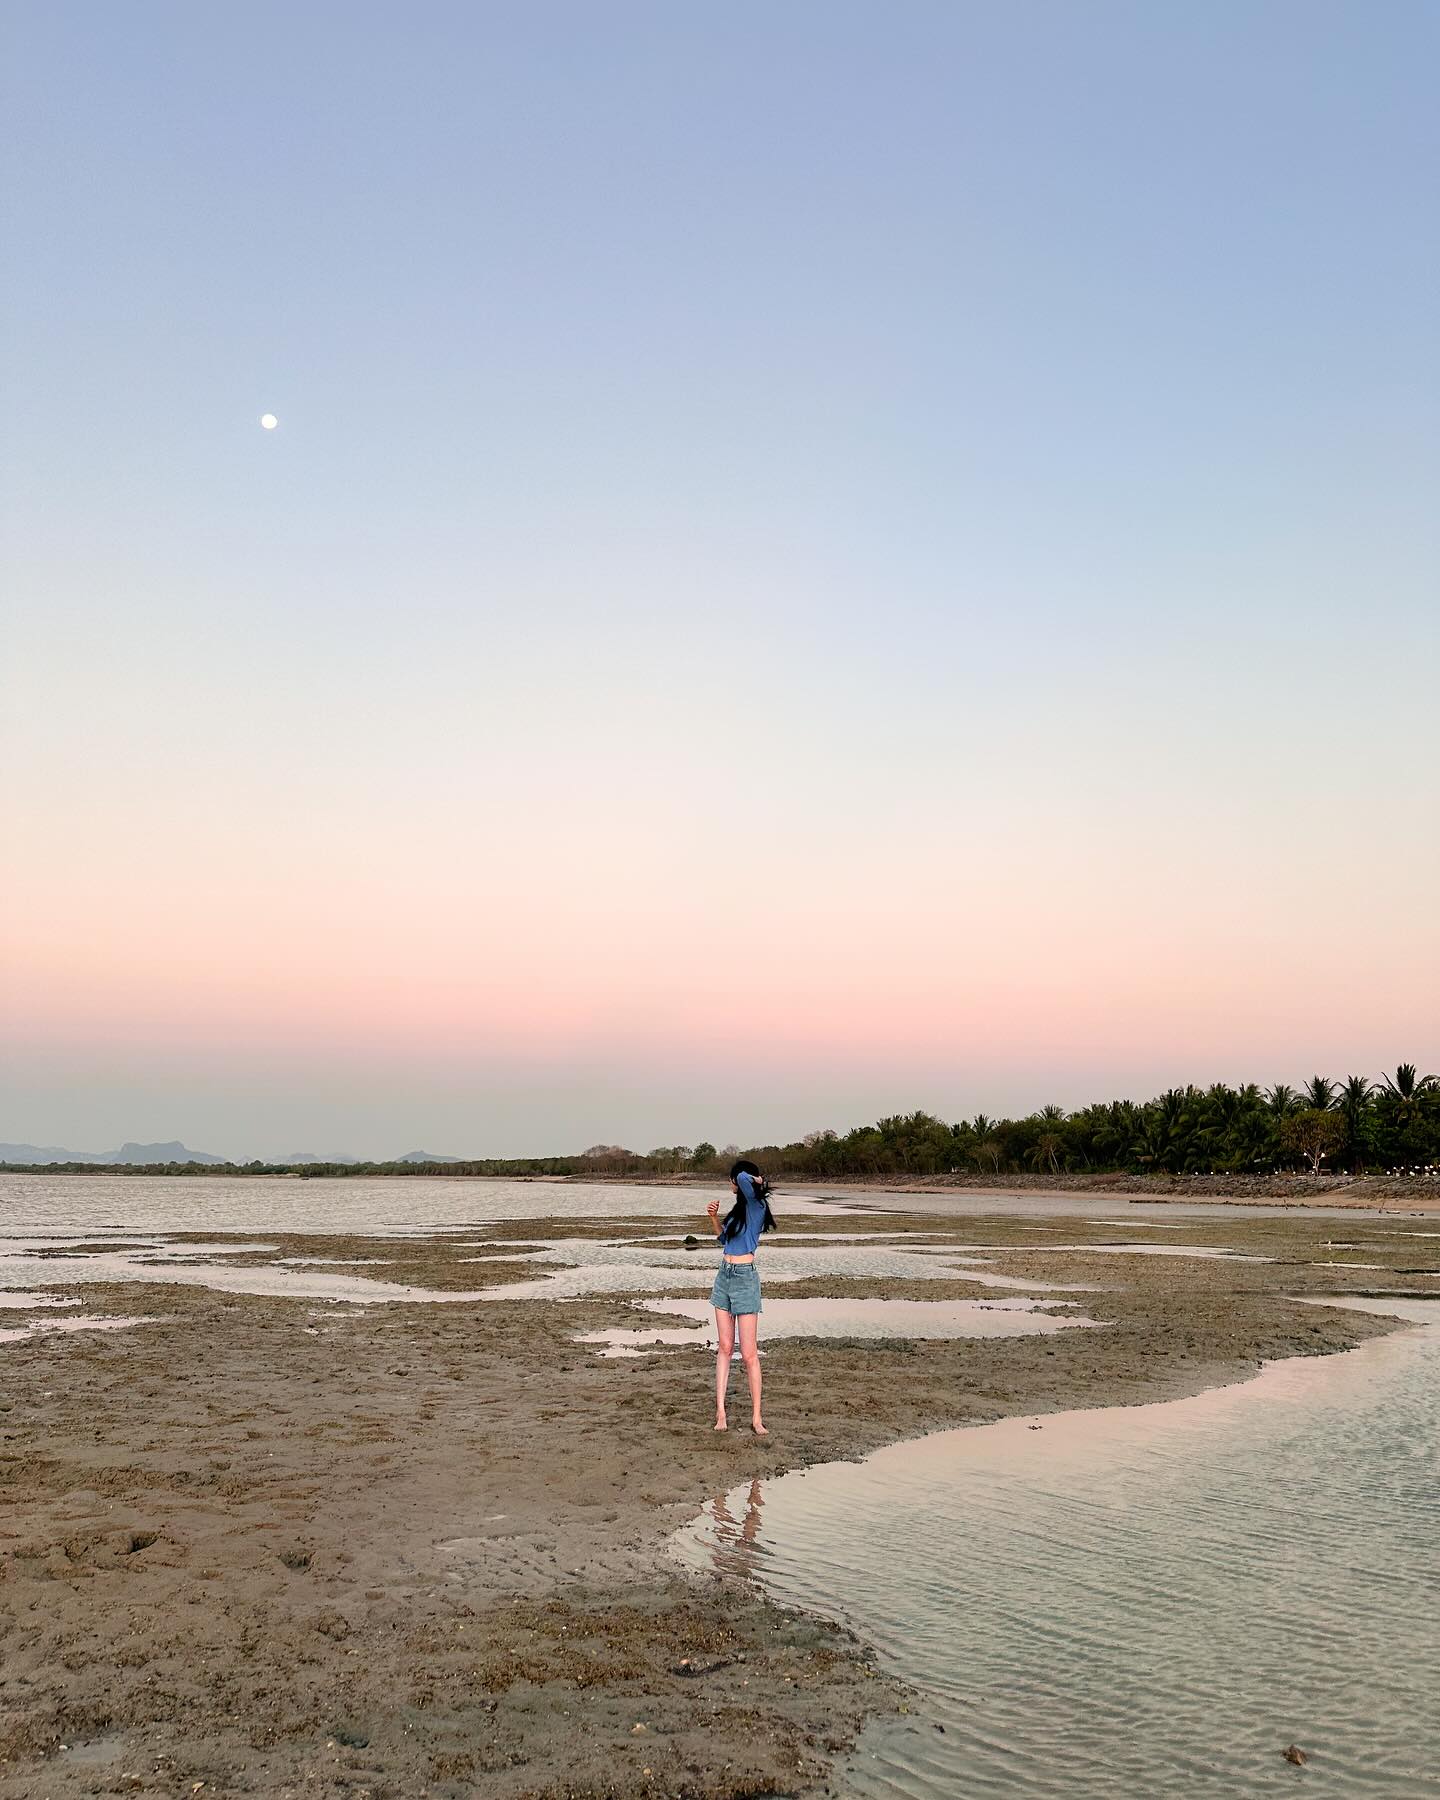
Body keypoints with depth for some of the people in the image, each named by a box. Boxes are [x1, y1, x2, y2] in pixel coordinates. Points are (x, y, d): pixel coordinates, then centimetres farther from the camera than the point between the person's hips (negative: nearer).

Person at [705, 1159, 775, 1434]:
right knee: (725, 1347, 7)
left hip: (744, 1278, -9)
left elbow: (744, 1179, -31)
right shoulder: (739, 1208, 14)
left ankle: (756, 1417, 2)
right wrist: (714, 1218, 12)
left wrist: (755, 1181, -11)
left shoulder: (756, 1204, -12)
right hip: (724, 1276, 9)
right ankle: (720, 1411, 8)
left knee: (749, 1353, -5)